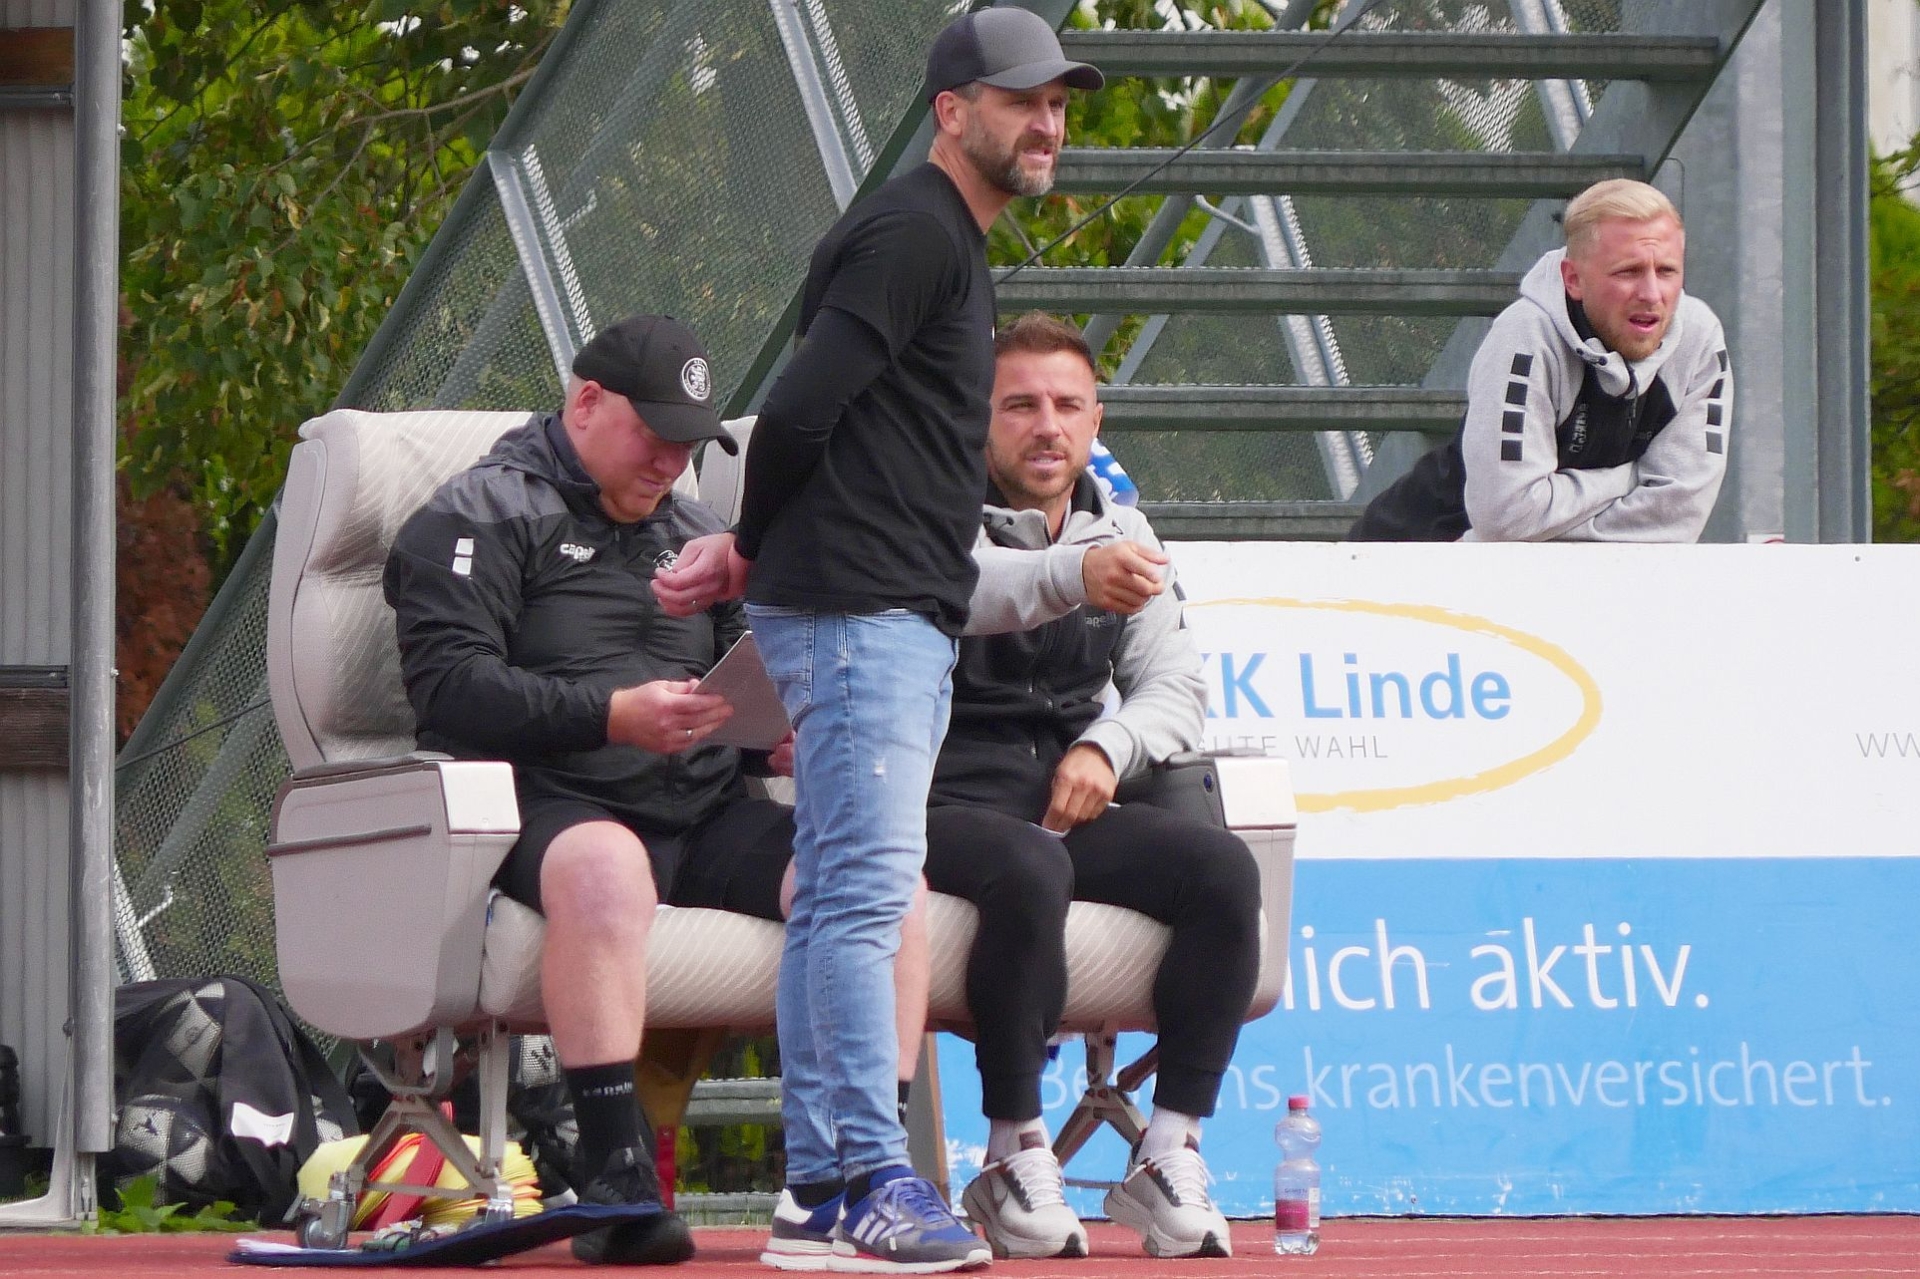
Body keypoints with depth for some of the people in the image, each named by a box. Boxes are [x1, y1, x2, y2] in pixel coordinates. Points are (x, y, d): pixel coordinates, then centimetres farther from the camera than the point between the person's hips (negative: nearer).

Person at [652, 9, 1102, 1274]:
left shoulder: (952, 245, 23)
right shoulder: (915, 233, -11)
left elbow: (810, 418, 19)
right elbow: (803, 403, -19)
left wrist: (752, 551, 6)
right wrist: (760, 549, -5)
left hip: (904, 623, 10)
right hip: (860, 608, -10)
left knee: (838, 903, 10)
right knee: (867, 891, -14)